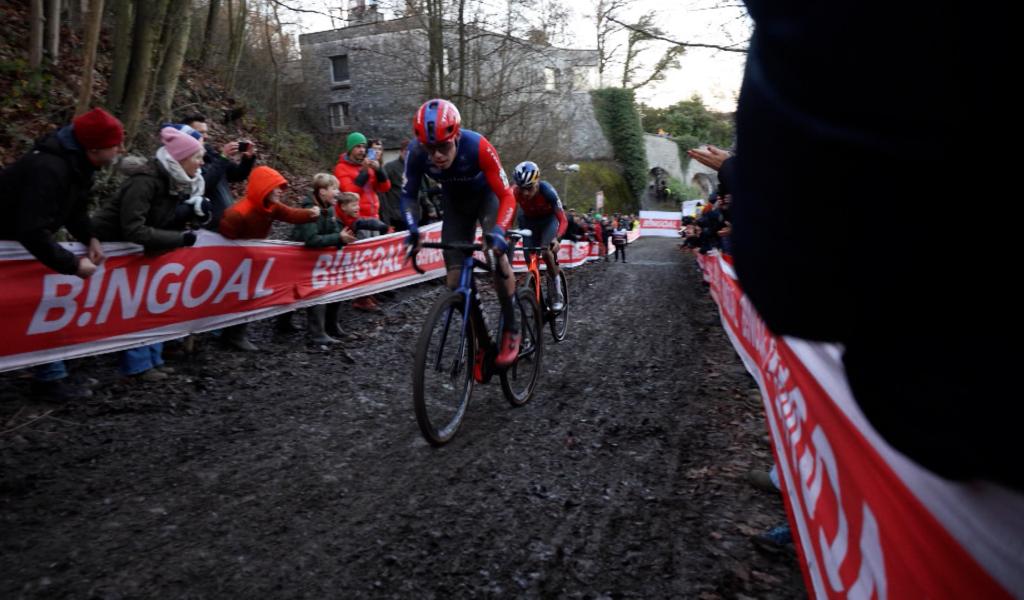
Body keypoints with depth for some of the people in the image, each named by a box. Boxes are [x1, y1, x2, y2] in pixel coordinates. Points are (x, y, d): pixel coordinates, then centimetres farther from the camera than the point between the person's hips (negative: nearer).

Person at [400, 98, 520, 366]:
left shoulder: (477, 146, -37)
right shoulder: (417, 152, -30)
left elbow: (506, 196, -33)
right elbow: (408, 194, -16)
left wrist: (498, 231, -50)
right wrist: (412, 228, -34)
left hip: (486, 196, -3)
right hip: (455, 202, 3)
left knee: (497, 251, -27)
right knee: (456, 278, -6)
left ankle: (511, 330, -11)